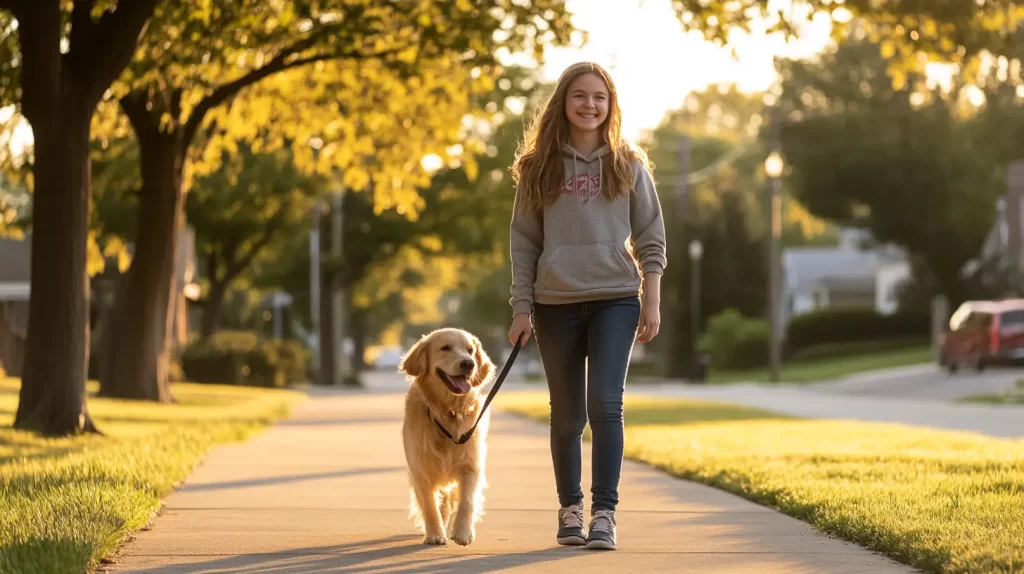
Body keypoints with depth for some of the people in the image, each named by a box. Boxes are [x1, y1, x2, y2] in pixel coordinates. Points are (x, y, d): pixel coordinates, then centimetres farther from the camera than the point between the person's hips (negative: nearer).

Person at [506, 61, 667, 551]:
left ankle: (604, 513, -13)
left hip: (615, 300, -1)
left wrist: (652, 301, 0)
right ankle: (570, 510, 21)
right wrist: (521, 309, 0)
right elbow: (523, 241, 6)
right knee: (567, 414, 7)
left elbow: (650, 239, 7)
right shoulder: (538, 167, 5)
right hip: (556, 306, 1)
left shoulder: (628, 165, 6)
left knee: (605, 403, -15)